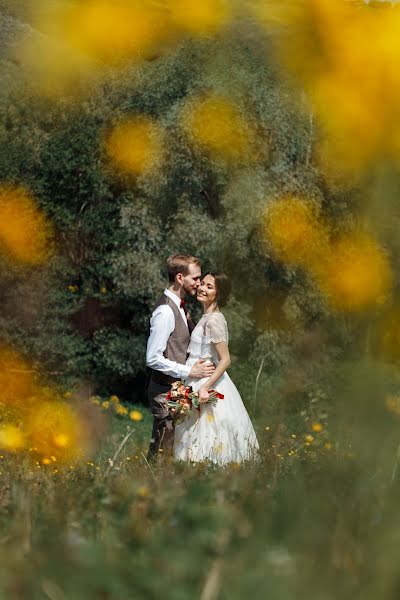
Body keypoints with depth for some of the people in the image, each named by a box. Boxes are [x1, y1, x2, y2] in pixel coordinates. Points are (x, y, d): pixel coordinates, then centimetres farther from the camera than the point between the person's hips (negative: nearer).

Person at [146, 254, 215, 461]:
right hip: (165, 391, -9)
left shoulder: (178, 305, 11)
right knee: (162, 451, -5)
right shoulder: (165, 311, -19)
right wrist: (189, 372, -19)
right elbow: (153, 358, -22)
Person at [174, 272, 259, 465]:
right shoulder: (207, 317, 12)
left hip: (208, 382, -10)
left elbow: (225, 360, -20)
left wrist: (205, 387, -25)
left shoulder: (214, 320, -17)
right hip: (200, 382, 10)